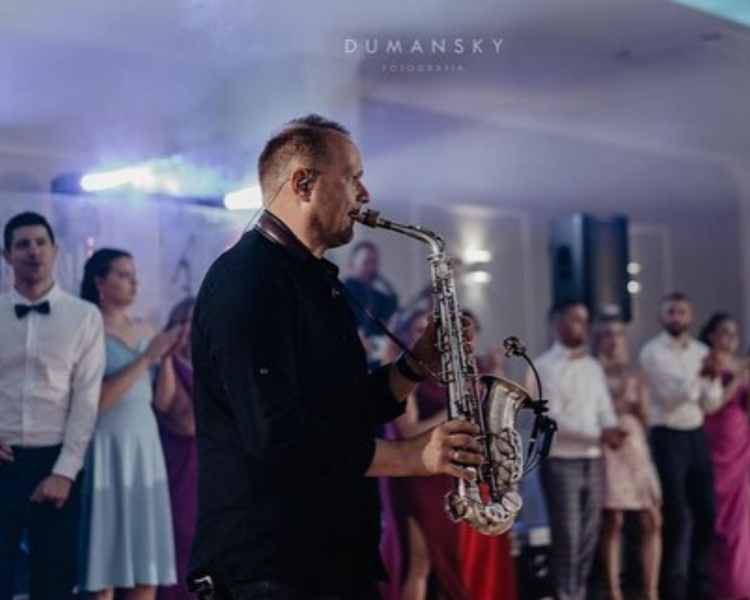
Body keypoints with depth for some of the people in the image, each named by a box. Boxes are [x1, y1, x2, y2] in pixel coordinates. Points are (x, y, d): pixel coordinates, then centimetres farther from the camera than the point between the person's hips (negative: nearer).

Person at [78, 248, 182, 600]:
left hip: (145, 445, 6)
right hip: (106, 448, -6)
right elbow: (96, 400, -16)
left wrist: (167, 355, -2)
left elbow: (163, 398, 13)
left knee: (147, 563, 6)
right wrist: (146, 357, -16)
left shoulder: (144, 329, 13)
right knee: (106, 564, -4)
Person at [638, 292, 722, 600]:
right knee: (675, 516, -5)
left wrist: (715, 377, -12)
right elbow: (670, 394, -17)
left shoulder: (702, 351, 11)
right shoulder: (652, 352, -6)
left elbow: (710, 400, 6)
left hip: (697, 436, 6)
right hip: (667, 437, -6)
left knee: (706, 512, 8)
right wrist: (702, 374, -25)